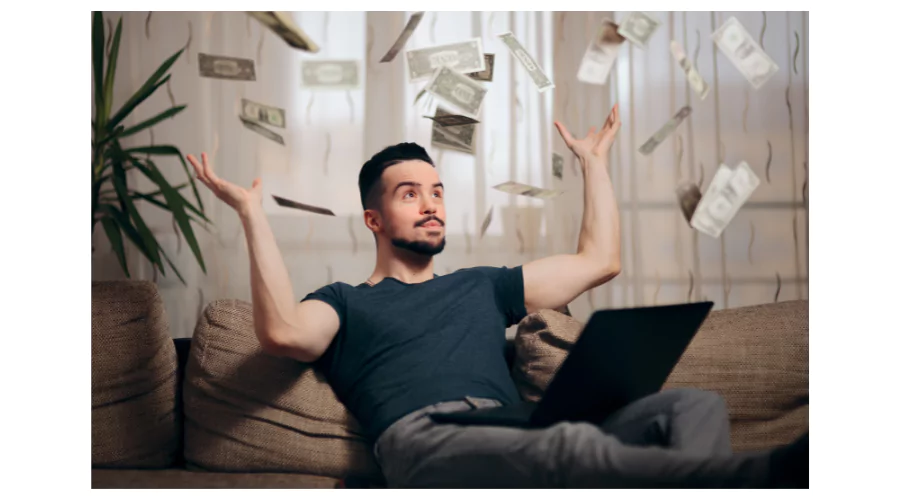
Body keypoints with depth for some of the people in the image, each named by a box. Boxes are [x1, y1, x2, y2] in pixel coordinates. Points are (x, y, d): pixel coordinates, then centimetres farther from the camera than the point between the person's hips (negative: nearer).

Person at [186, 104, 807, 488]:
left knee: (694, 404, -19)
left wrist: (594, 160, 40)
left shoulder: (481, 286, 36)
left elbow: (601, 260, 35)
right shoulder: (345, 301, 22)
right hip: (424, 437, -6)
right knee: (571, 444, -40)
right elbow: (283, 331, -3)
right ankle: (773, 472, -58)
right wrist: (254, 215, 0)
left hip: (518, 438, 6)